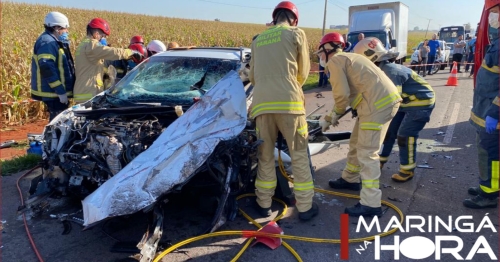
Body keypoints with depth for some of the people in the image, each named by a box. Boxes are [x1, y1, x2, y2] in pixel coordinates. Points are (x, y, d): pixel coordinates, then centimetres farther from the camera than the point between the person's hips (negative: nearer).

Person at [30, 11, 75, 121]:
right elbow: (47, 69, -25)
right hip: (54, 92, -11)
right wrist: (60, 91, -25)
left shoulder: (54, 42, 18)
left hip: (57, 92, 11)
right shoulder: (47, 43, -16)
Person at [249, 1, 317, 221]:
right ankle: (305, 207, 13)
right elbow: (303, 73, 14)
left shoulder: (258, 40, 21)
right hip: (289, 102, -3)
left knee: (265, 155, 14)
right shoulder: (296, 34, 9)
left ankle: (264, 204, 22)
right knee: (299, 156, 7)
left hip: (262, 103, 4)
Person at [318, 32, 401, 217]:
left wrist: (335, 114, 7)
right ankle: (350, 179, 41)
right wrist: (329, 118, 28)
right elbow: (349, 93, 28)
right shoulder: (347, 58, 27)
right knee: (357, 144, 23)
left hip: (378, 104, -10)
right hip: (386, 99, 10)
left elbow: (342, 95, -13)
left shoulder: (334, 61, -3)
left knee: (367, 154, -8)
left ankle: (371, 205, -5)